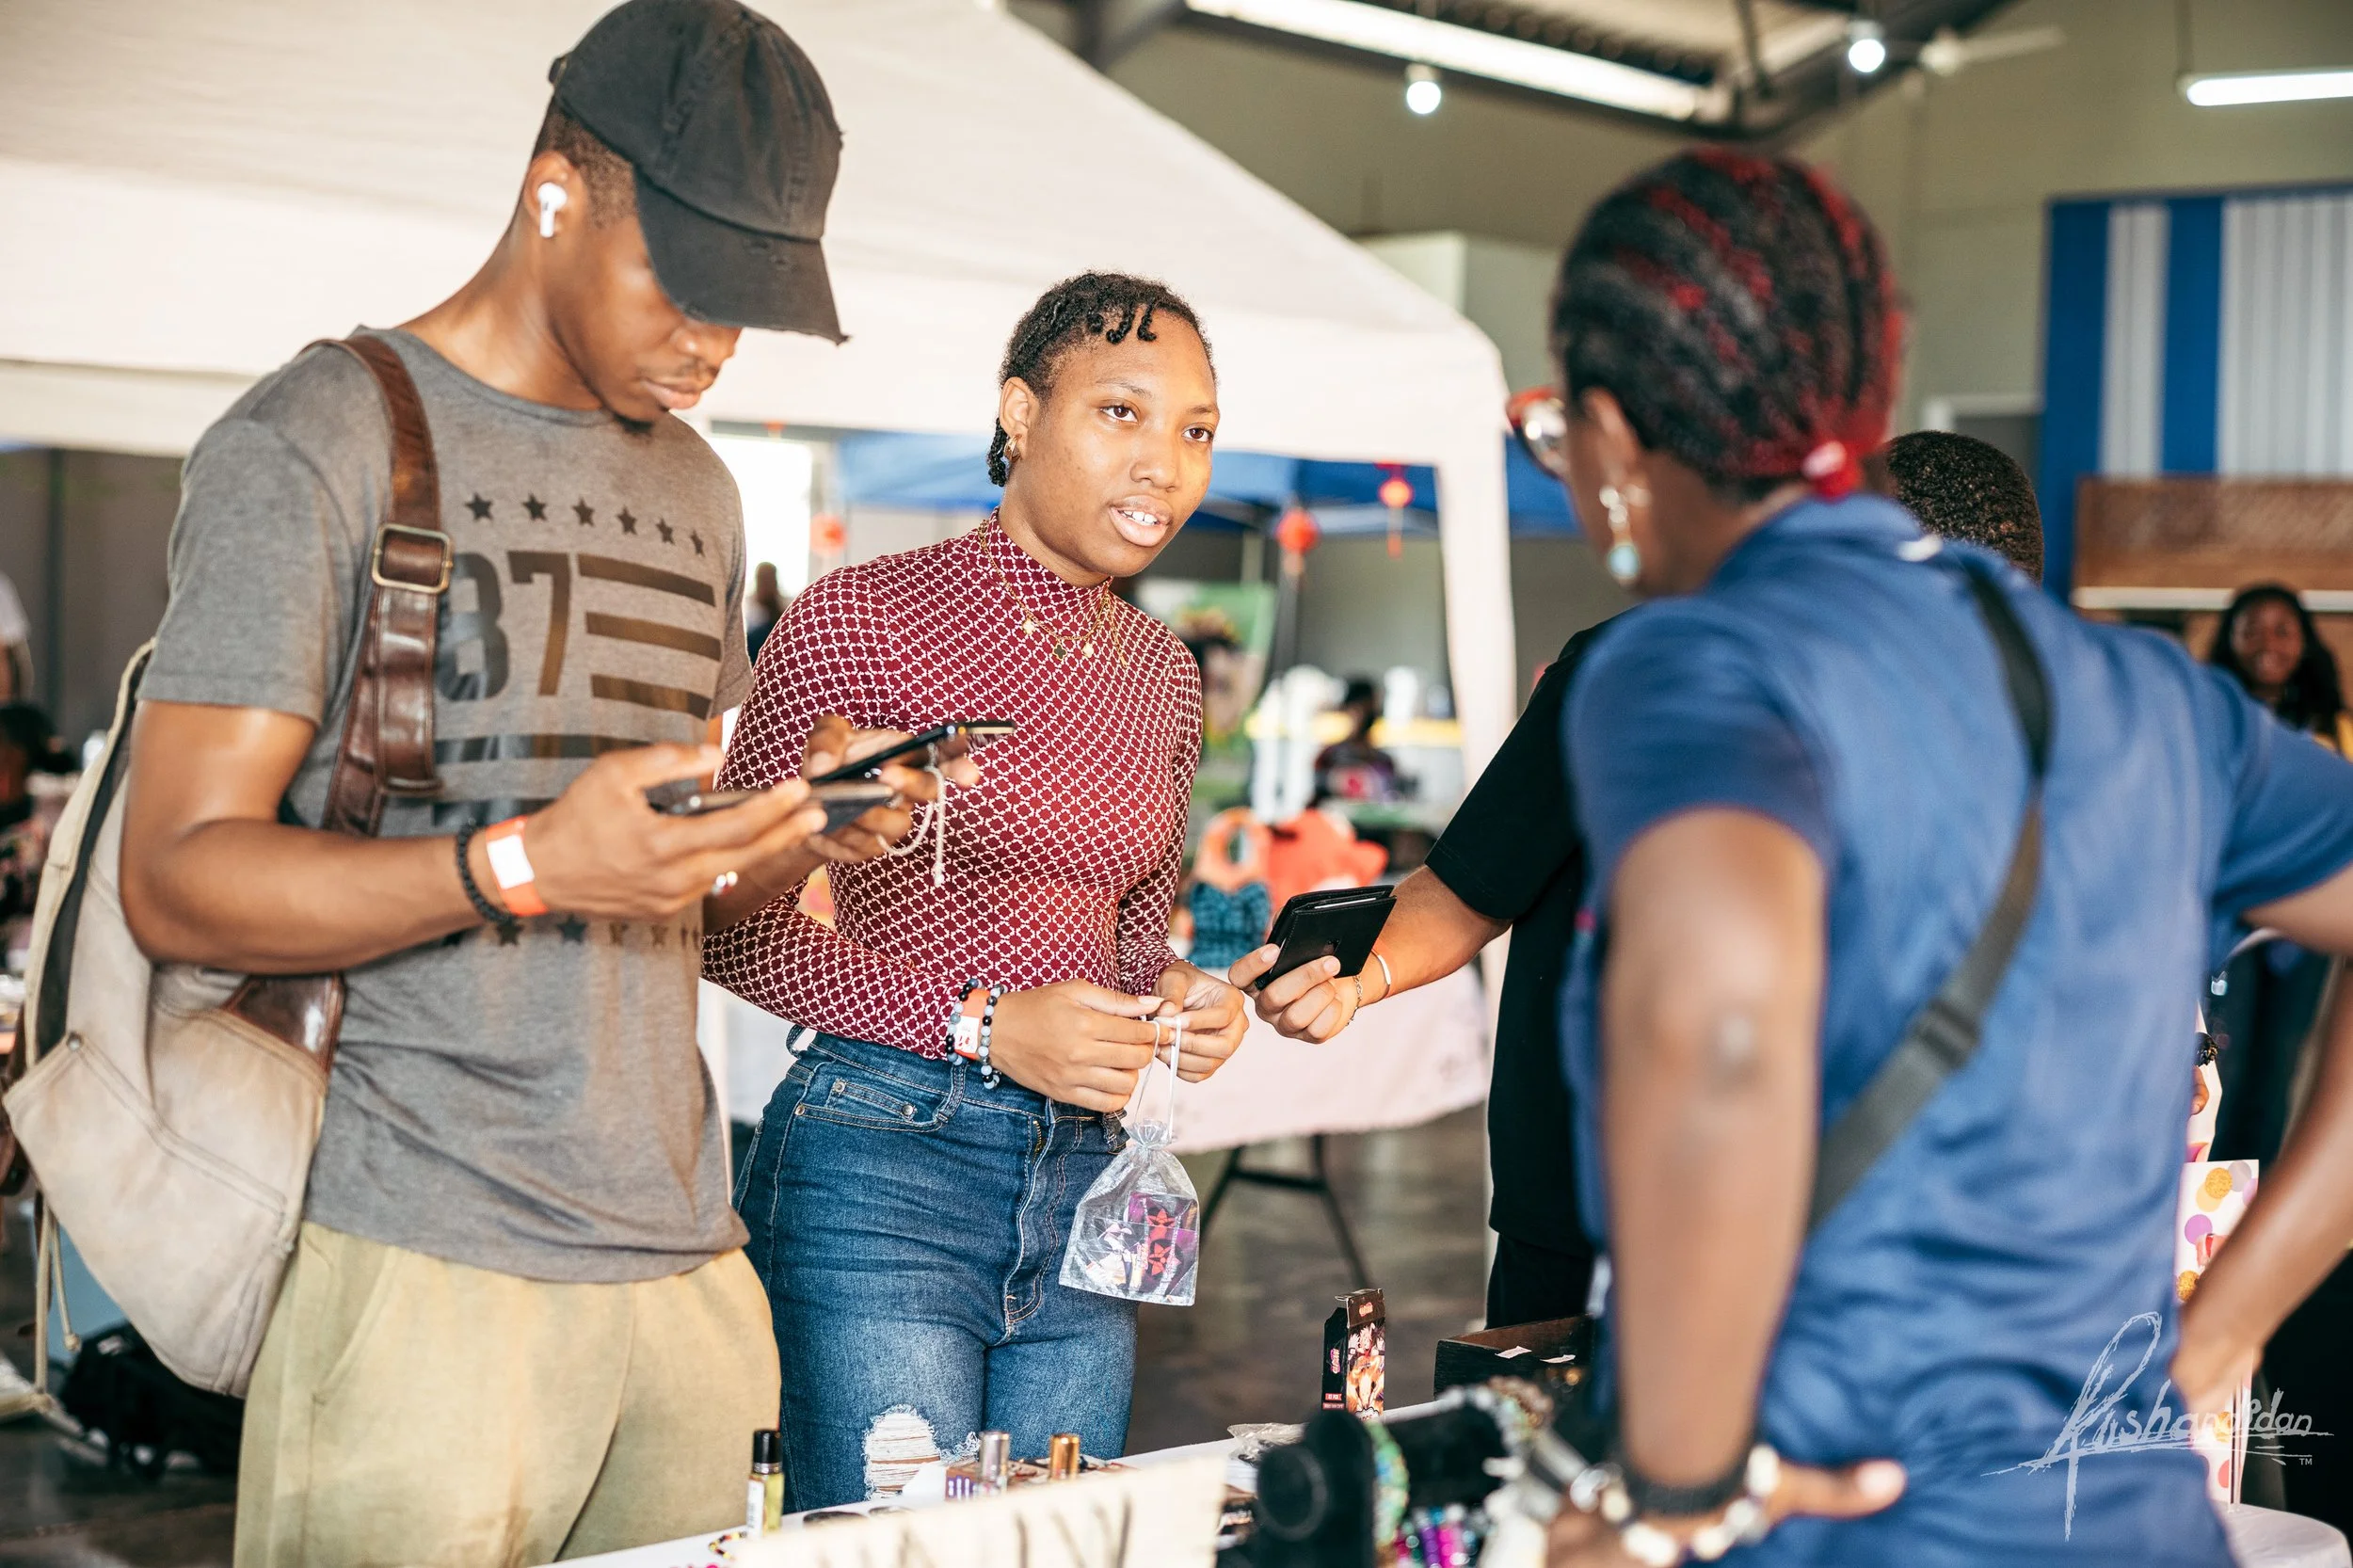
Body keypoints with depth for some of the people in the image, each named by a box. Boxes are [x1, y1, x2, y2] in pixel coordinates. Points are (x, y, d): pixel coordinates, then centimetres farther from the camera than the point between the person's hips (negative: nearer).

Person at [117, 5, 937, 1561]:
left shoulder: (697, 492, 19)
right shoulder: (316, 442, -4)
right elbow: (178, 880, -11)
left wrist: (791, 838, 1)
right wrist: (526, 867, -24)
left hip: (690, 1261, 6)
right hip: (426, 1270, -6)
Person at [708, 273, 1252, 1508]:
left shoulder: (1161, 672, 13)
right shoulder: (862, 616, -7)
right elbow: (732, 922, -7)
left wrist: (1179, 996, 0)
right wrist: (982, 1025, -15)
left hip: (1087, 1181, 6)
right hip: (882, 1172, -6)